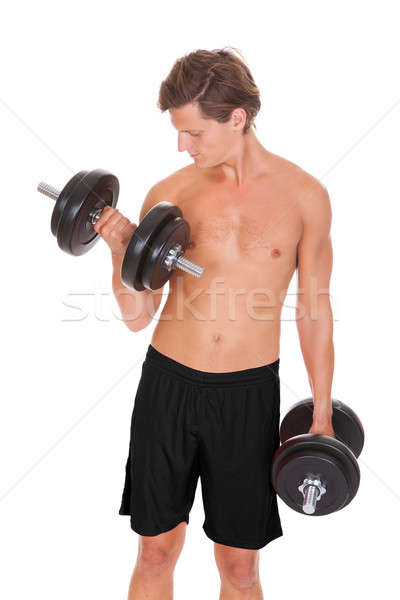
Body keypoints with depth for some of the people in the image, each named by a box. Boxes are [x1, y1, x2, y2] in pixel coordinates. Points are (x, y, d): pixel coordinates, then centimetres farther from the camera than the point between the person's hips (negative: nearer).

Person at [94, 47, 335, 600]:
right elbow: (138, 316, 1)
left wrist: (322, 417, 4)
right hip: (168, 384, 1)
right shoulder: (169, 193, -2)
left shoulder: (304, 196, -4)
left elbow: (314, 310, 4)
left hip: (249, 393, -1)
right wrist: (122, 252, -18)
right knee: (156, 552, 13)